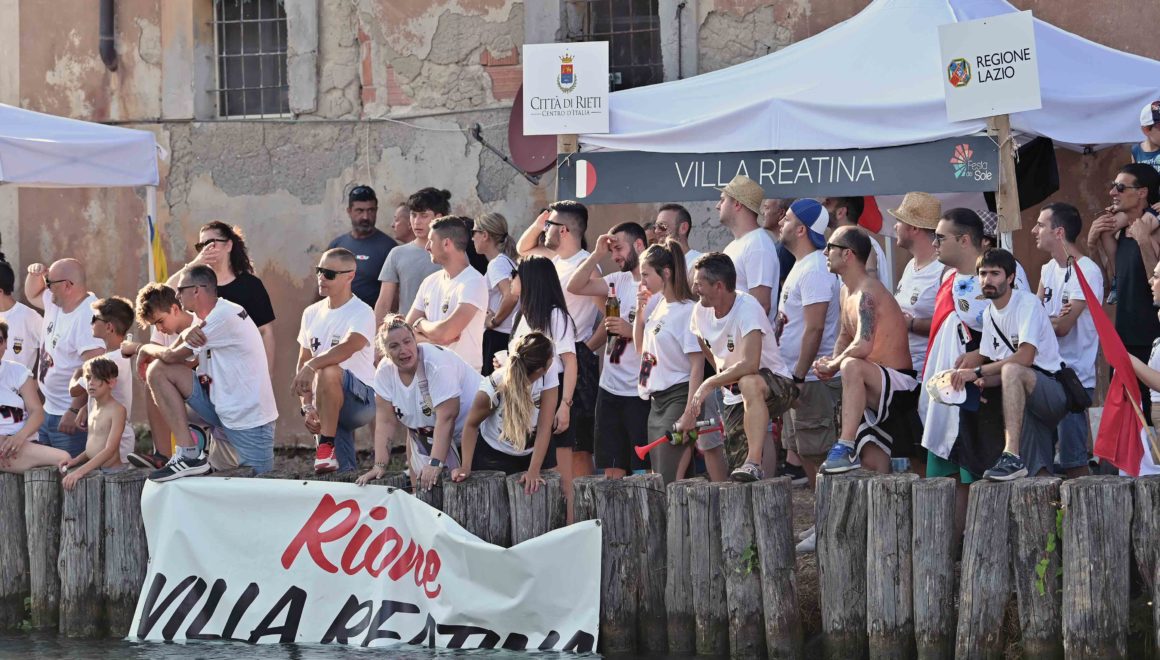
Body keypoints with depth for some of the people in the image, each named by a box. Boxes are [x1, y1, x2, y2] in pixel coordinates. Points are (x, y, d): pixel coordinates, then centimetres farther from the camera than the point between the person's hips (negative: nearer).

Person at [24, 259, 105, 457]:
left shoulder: (88, 316, -23)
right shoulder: (55, 303, 7)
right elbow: (33, 295, 30)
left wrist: (75, 411, -29)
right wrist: (35, 274, 6)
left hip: (71, 418, -10)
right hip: (49, 410, 10)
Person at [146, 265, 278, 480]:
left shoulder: (225, 316, -19)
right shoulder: (209, 316, 10)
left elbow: (173, 356, -13)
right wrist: (186, 335, -18)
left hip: (249, 421, -8)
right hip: (221, 410, 8)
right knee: (158, 371, -5)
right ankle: (188, 455, -9)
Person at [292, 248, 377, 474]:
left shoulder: (361, 313, -10)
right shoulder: (312, 314, 12)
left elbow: (348, 347, -30)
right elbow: (303, 362, 13)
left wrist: (312, 366, -44)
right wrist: (307, 406, -1)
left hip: (362, 399, -6)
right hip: (327, 405, 6)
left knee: (328, 371, -36)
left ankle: (326, 447, -31)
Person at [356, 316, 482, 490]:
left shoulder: (437, 361, -25)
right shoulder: (385, 371, -8)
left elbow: (446, 418, -30)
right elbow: (385, 421, -7)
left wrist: (435, 464, -36)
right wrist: (379, 466, -16)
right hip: (426, 435, 5)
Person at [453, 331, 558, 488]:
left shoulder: (548, 375, -26)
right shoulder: (494, 387, -31)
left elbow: (545, 426, -25)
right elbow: (471, 425, -15)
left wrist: (534, 471, -30)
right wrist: (466, 467, -25)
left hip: (536, 451, 2)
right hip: (495, 454, -2)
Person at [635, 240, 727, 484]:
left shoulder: (687, 311, -14)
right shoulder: (658, 306, 10)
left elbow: (697, 365, -17)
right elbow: (641, 347, 24)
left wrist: (690, 411, -23)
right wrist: (640, 311, 10)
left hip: (679, 397, -9)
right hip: (657, 400, 9)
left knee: (670, 480, -13)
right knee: (659, 477, 8)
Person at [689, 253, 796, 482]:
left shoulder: (747, 308, -23)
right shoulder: (701, 311, 0)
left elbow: (750, 364, -34)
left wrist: (710, 384, -29)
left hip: (774, 387, -8)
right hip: (734, 398, 8)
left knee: (749, 382, -40)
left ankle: (754, 464, -44)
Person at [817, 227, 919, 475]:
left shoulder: (866, 292, -19)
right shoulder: (847, 291, 12)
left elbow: (863, 345, -31)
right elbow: (846, 337, 22)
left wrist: (833, 365, -15)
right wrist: (831, 363, 1)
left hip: (900, 383, -11)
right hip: (877, 390, 11)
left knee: (852, 366, -38)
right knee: (873, 465, 10)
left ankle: (846, 446, -42)